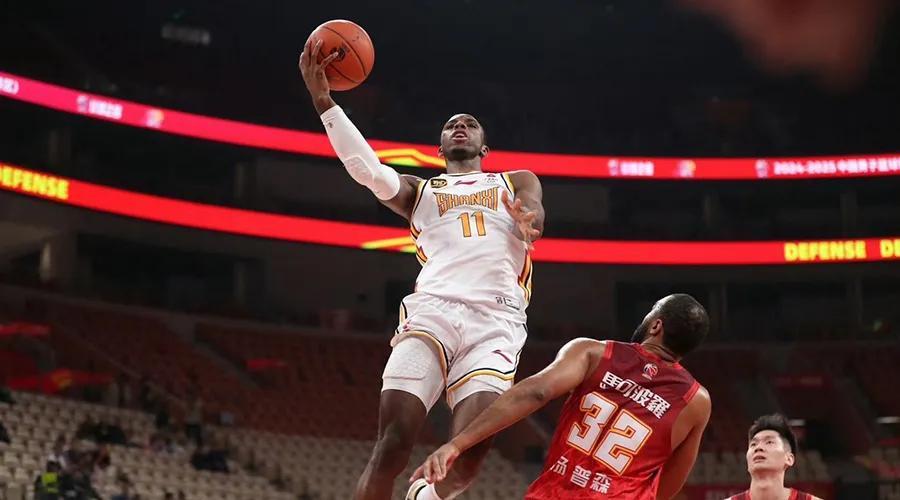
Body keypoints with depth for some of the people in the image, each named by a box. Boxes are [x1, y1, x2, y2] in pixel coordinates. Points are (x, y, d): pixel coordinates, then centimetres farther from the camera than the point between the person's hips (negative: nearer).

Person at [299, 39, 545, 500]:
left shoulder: (516, 183, 27)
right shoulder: (419, 191, 27)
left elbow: (534, 221, 4)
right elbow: (367, 171, 6)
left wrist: (528, 220, -23)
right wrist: (322, 98, -4)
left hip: (496, 320, 0)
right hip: (432, 310, 1)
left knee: (467, 458, -18)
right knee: (391, 447, -18)